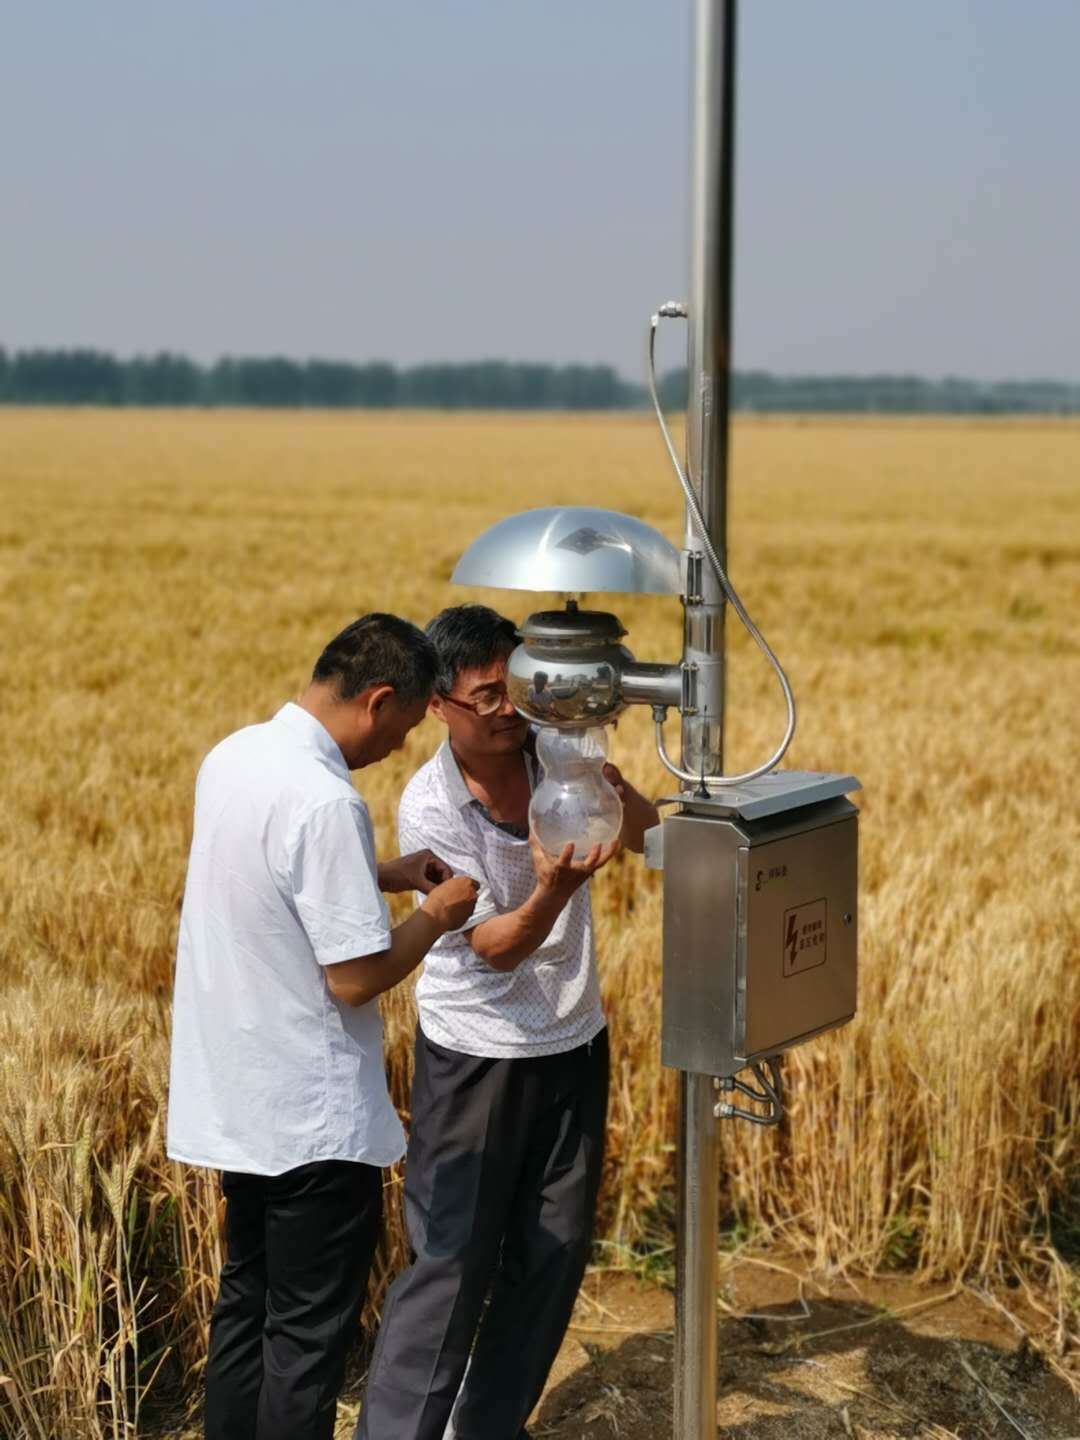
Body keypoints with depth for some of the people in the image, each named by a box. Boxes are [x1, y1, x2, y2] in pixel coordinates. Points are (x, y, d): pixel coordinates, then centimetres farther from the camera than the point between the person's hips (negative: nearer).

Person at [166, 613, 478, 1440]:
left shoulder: (234, 757, 2)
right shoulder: (325, 803, -26)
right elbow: (355, 976, -23)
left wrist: (384, 874, 11)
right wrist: (436, 917, -8)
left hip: (237, 1098, 9)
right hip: (313, 1118, -9)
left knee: (248, 1300, 20)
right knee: (311, 1332, 4)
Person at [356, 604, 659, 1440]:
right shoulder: (428, 806, -18)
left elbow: (648, 834, -7)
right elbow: (495, 947, -21)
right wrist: (553, 890, -40)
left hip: (574, 1042, 5)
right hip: (476, 1056, -5)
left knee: (554, 1253, 11)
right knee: (451, 1261, -4)